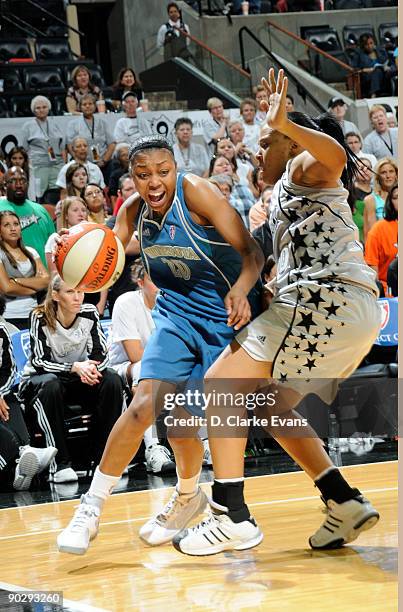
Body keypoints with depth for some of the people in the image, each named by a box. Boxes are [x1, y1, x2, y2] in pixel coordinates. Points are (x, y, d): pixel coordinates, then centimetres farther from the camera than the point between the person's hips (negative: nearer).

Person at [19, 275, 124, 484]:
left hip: (79, 380, 4)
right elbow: (39, 361, -20)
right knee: (51, 385, -38)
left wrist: (91, 368, -30)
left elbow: (101, 355, -6)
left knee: (112, 380, -23)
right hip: (38, 380, -4)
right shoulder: (40, 318, -17)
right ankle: (59, 464, -36)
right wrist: (75, 367, -35)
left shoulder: (89, 313, -8)